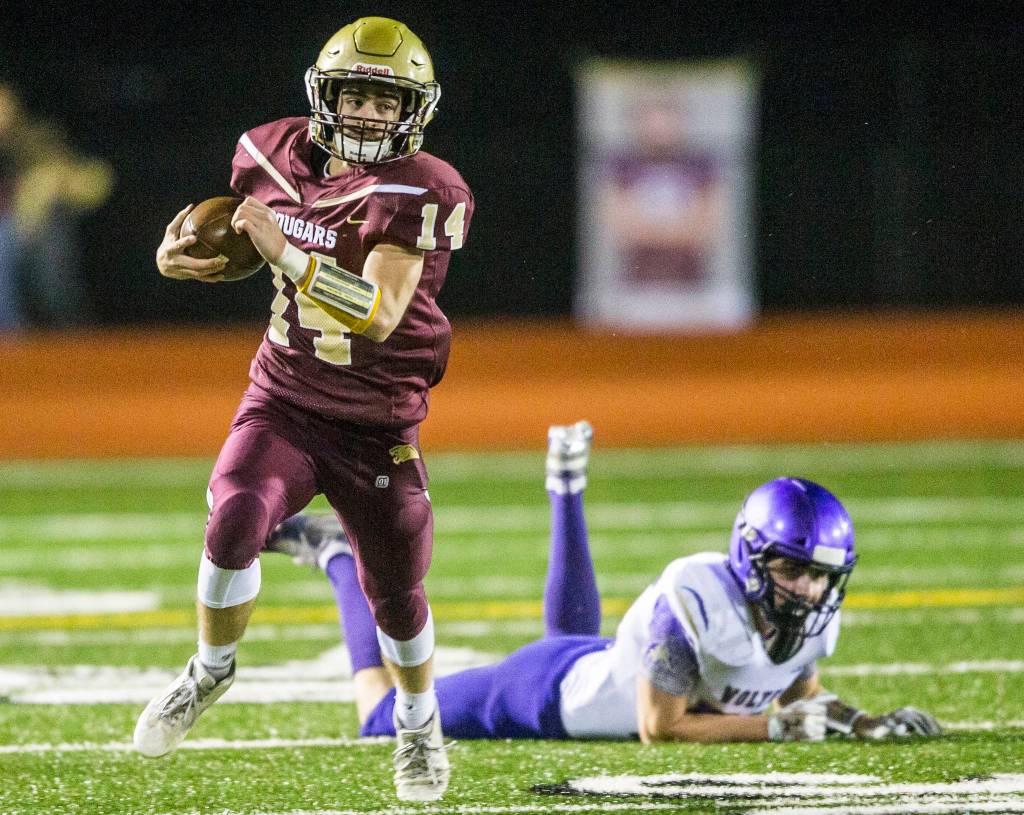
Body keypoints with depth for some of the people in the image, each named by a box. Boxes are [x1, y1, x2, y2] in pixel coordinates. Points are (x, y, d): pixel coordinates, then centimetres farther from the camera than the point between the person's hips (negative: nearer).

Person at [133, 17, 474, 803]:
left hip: (378, 427, -2)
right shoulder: (279, 156, -4)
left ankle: (419, 724, 39)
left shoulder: (418, 194, -20)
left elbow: (379, 315, -31)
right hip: (283, 403, 2)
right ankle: (212, 669, 3)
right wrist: (179, 256, -3)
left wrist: (285, 249, -36)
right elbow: (239, 241, 18)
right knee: (235, 522, -24)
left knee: (395, 592, 8)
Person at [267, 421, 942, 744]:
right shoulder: (696, 599, -42)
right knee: (386, 720, 16)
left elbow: (801, 695, -1)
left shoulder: (816, 616, -20)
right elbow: (660, 728, -36)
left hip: (600, 668, 7)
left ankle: (567, 487, 50)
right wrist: (773, 726, -39)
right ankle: (342, 557, 32)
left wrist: (859, 722, -21)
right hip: (543, 693, -7)